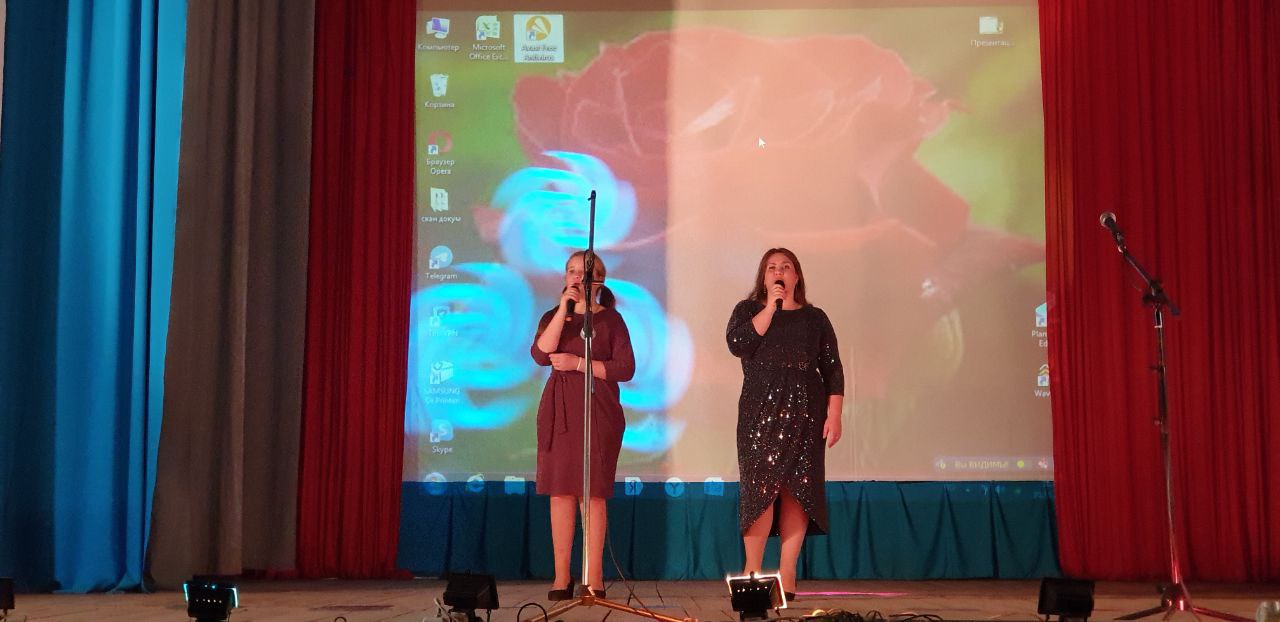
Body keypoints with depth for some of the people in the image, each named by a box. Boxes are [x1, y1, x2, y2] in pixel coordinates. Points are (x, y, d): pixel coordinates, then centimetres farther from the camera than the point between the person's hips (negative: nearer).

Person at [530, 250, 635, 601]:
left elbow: (626, 369, -4)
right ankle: (561, 577, 4)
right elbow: (541, 355, -7)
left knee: (592, 493, -5)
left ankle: (595, 578, -3)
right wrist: (564, 309, -9)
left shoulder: (610, 318, 5)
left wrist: (579, 363, -11)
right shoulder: (553, 316, 13)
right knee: (560, 492, 0)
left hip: (598, 411, -3)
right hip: (558, 411, 3)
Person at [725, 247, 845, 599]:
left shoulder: (815, 318, 14)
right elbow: (738, 345, -9)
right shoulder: (748, 310, 12)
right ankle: (752, 572, -4)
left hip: (805, 411, 2)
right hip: (760, 409, -1)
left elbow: (832, 369, 8)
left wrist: (834, 415, -3)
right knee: (760, 487, -10)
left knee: (798, 490, -3)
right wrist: (771, 307, -7)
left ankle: (787, 576, -1)